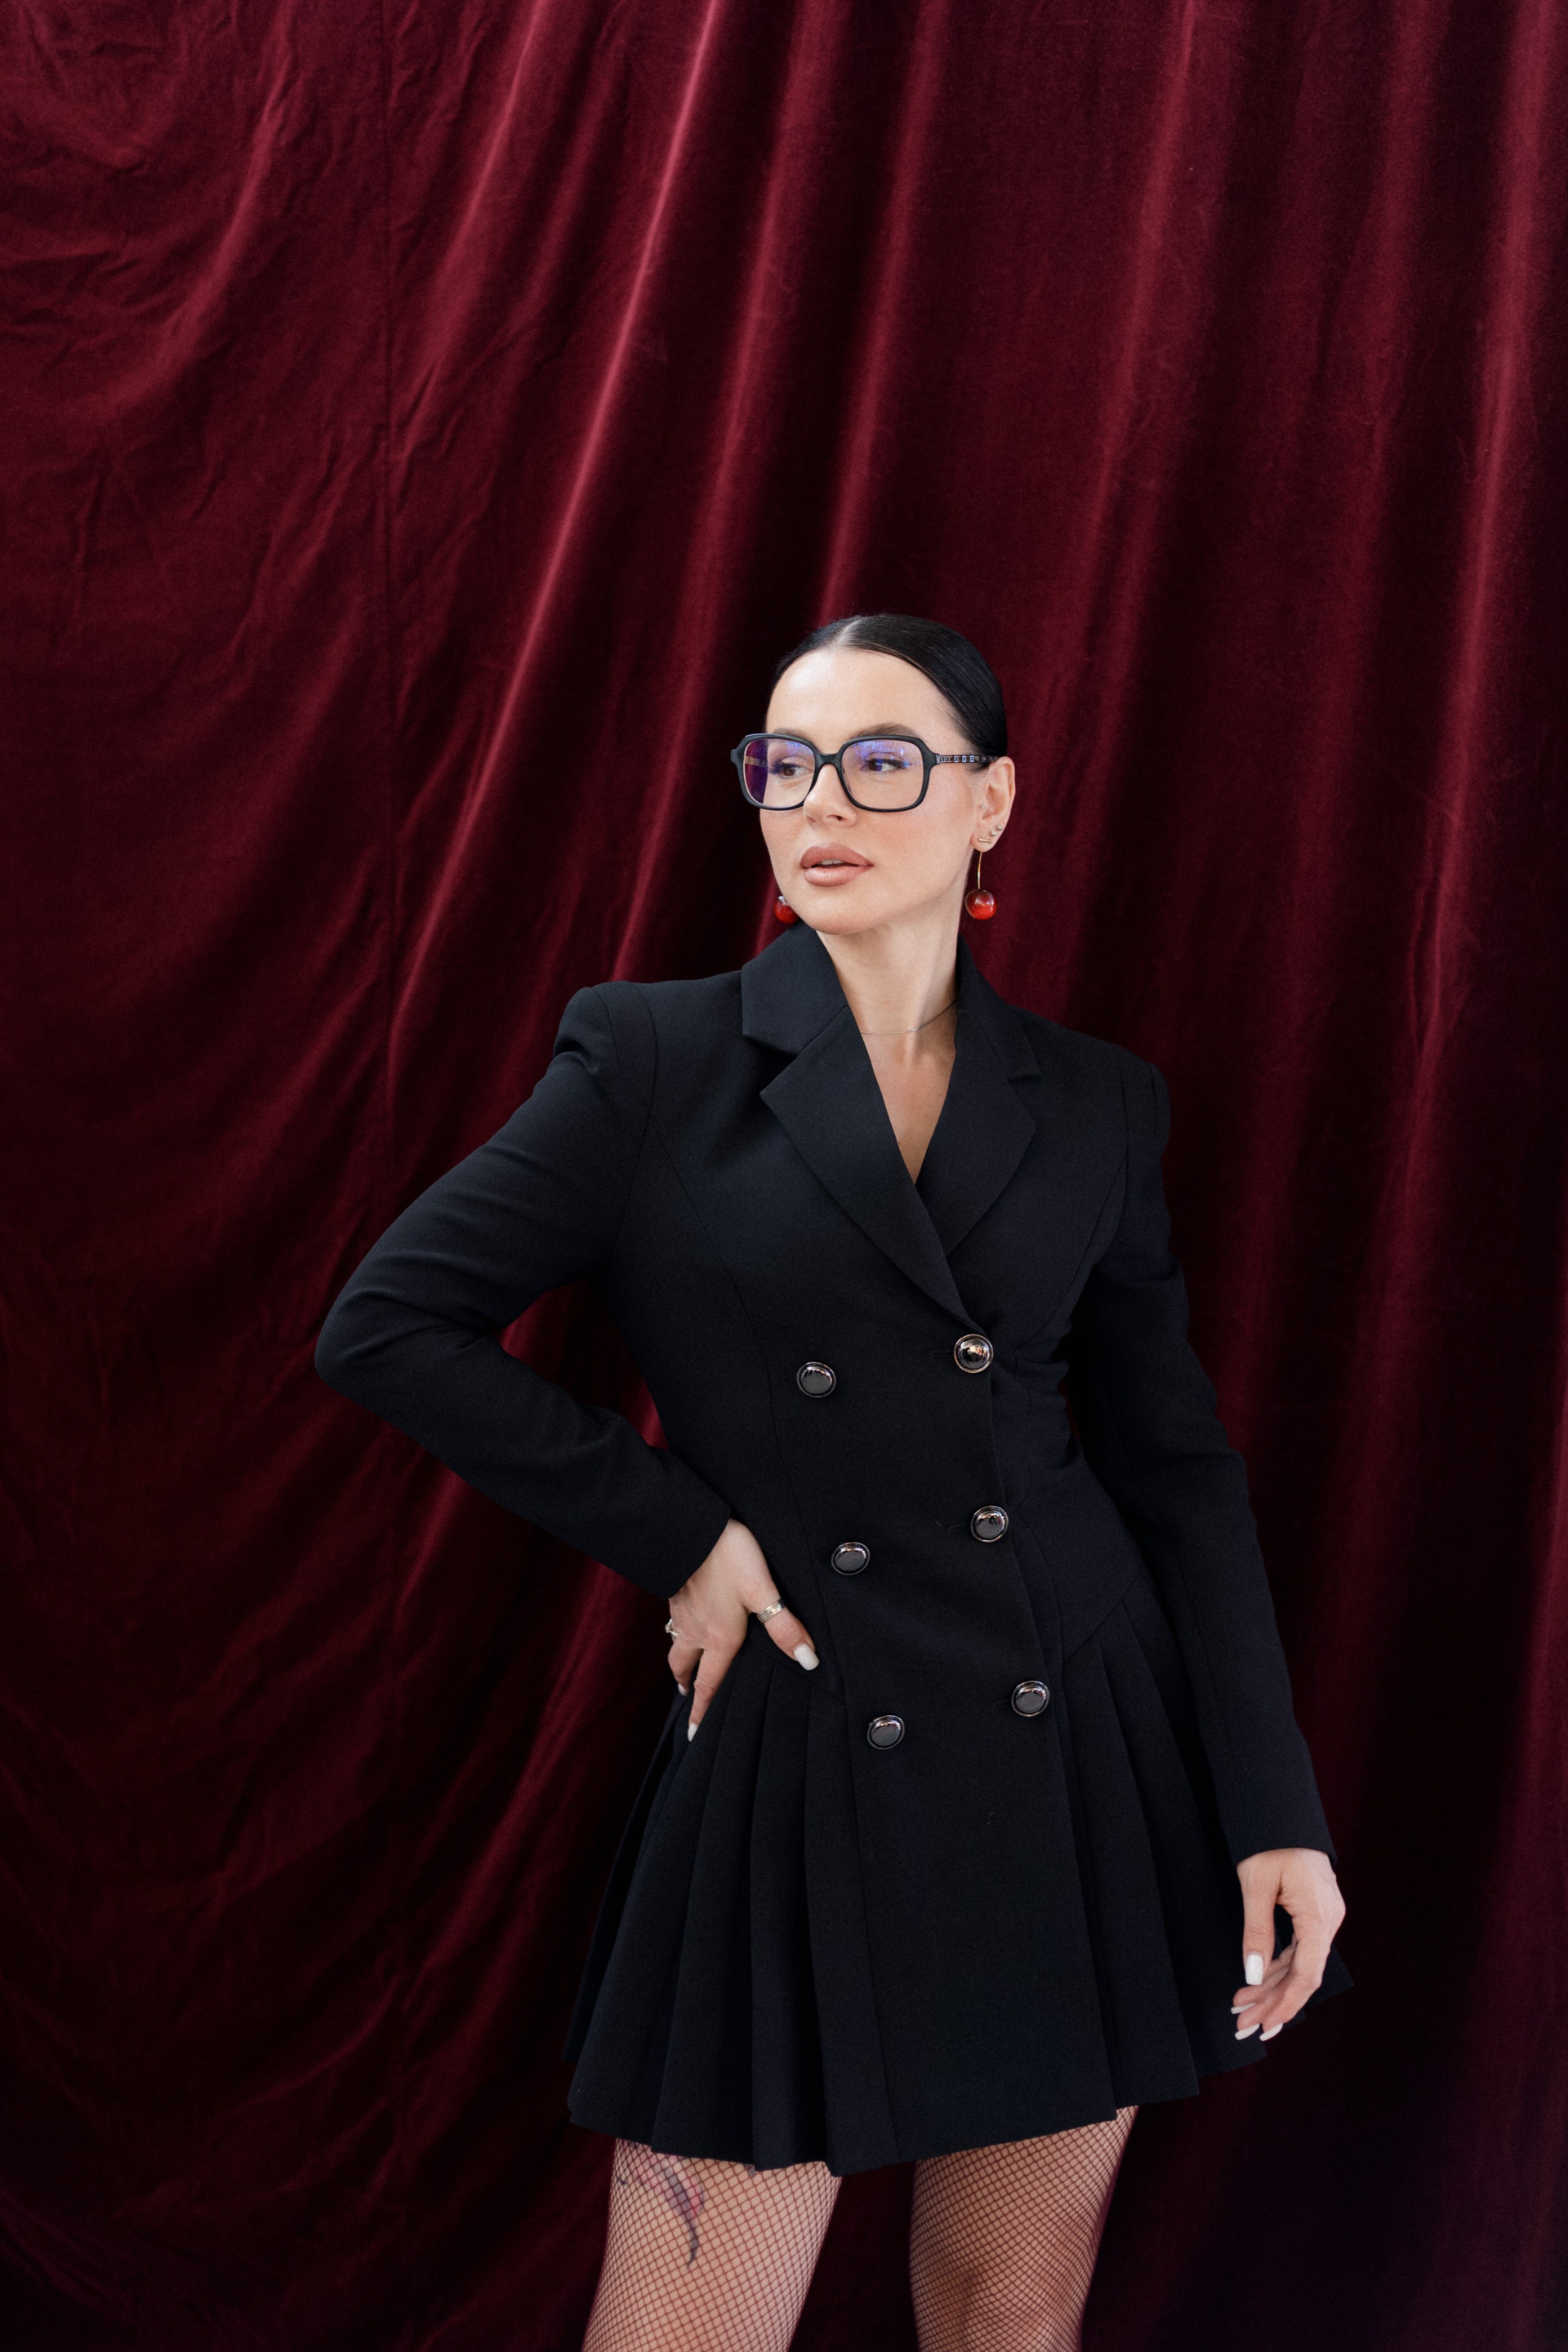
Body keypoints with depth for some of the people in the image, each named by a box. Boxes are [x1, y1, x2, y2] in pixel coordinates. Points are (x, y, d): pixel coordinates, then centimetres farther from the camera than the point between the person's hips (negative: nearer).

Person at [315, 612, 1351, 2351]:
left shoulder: (1095, 1105, 6)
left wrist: (1274, 1812, 2)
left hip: (1081, 1758, 3)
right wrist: (677, 1529, -8)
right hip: (797, 1771, -2)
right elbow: (389, 1323, -5)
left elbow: (1176, 1461, 8)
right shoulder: (659, 1061, -2)